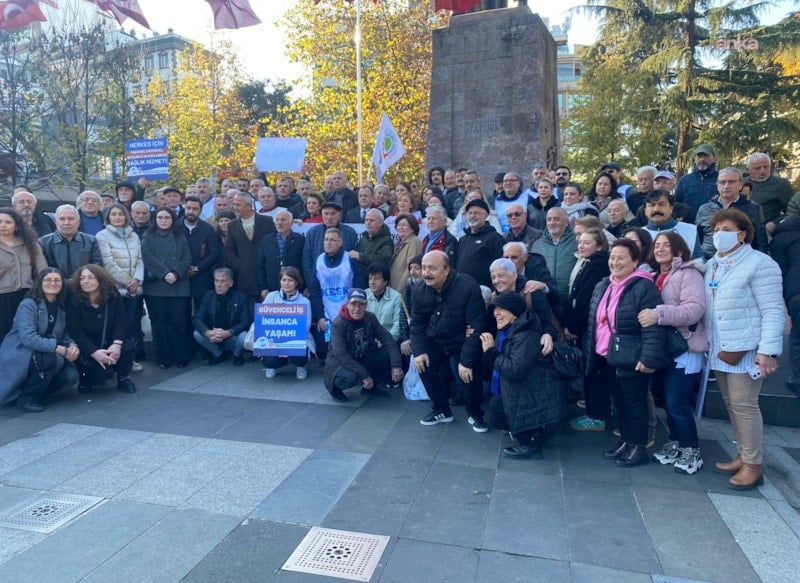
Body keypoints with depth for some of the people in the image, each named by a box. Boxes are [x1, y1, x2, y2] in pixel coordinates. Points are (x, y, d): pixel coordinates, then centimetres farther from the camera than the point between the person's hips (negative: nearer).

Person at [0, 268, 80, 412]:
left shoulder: (60, 307, 6)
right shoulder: (28, 304, -14)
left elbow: (65, 334, 6)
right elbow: (28, 338, -26)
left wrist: (72, 346, -18)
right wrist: (61, 349, -31)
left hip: (44, 356, 6)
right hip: (19, 356, -6)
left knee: (71, 376, -20)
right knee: (54, 358, -34)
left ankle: (39, 390, 12)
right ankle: (26, 398, -12)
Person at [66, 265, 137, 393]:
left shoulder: (113, 296, -6)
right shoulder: (74, 301, -13)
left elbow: (120, 322, -8)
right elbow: (75, 331, -16)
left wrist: (117, 344, -27)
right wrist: (94, 352, -29)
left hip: (110, 342, 3)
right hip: (86, 346, -2)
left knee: (127, 348, -29)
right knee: (101, 372, -26)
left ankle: (123, 378, 0)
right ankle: (86, 377, 13)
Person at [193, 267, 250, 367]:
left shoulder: (241, 297, -12)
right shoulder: (208, 295, -4)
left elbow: (245, 322, -19)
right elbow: (198, 319, -9)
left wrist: (227, 333, -35)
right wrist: (207, 332, -31)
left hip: (233, 338, -3)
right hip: (213, 338, 3)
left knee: (243, 336, -33)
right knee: (197, 334, -23)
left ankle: (237, 355, 3)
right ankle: (218, 354, 5)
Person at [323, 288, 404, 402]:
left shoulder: (370, 318, -7)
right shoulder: (338, 324, -23)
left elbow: (388, 340, -11)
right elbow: (340, 354, -30)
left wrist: (396, 365, -25)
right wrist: (364, 375, -34)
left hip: (363, 360, 5)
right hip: (340, 363, -5)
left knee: (389, 354, -16)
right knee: (350, 377, -37)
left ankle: (370, 387, 6)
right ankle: (335, 388, 0)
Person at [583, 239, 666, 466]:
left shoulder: (644, 287, -14)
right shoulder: (602, 286, 11)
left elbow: (653, 327, -20)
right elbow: (593, 322, 17)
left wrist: (649, 358, -24)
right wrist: (589, 350, 16)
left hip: (631, 359, -8)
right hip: (606, 357, 8)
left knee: (634, 402, 5)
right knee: (618, 401, 17)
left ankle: (639, 447, 19)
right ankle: (625, 441, 32)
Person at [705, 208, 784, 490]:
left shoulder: (759, 263, -9)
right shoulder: (711, 265, 13)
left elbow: (772, 311, -14)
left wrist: (767, 351, -20)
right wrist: (707, 341, 13)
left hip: (746, 348, -7)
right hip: (719, 348, 7)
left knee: (744, 405, -4)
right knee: (731, 404, 13)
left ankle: (753, 465, 7)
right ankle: (742, 456, 25)